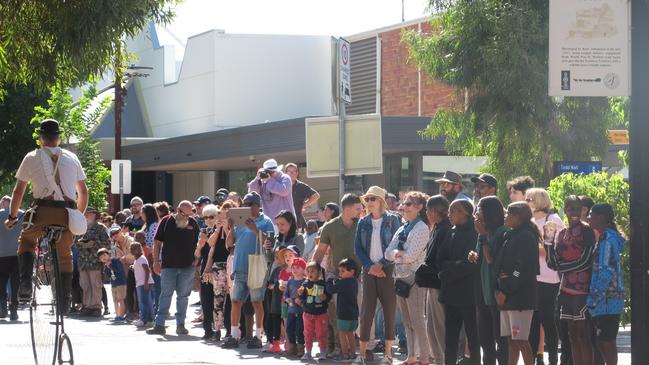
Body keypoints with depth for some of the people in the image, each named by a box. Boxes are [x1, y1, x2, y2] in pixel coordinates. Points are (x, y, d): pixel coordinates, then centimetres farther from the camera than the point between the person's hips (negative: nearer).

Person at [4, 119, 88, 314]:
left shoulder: (32, 158, 8)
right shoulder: (72, 158, 16)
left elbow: (18, 191, 9)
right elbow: (84, 192, 19)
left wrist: (12, 216, 20)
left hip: (43, 210, -2)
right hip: (67, 213, 2)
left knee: (26, 240, 23)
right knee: (65, 256, 20)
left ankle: (25, 285, 0)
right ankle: (64, 303, 17)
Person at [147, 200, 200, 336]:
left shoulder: (193, 223, 6)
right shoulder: (166, 222, 1)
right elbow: (157, 243, 3)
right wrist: (156, 261, -3)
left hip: (187, 267, 1)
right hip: (168, 266, -1)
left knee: (183, 296, 7)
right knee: (165, 295, -2)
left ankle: (180, 325, 13)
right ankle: (159, 325, -1)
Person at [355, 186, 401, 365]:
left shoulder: (392, 220, 0)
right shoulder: (363, 222, 10)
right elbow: (358, 248, 7)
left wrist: (381, 264, -11)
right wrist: (370, 266, -7)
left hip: (388, 269, -3)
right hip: (369, 269, 3)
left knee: (389, 310, -1)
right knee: (366, 311, -1)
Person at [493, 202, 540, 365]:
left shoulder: (526, 237, -11)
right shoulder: (510, 236, 17)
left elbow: (523, 269, -18)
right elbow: (501, 265, 19)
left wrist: (506, 292, -16)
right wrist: (499, 289, 6)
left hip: (520, 296, -9)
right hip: (506, 296, 9)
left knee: (520, 339, -9)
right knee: (511, 340, 11)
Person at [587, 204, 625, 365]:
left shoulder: (607, 238, -13)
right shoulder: (608, 237, 17)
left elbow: (606, 271, -19)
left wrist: (596, 297, -17)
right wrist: (595, 296, 19)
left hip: (607, 299, -10)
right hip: (611, 298, 10)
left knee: (606, 340, -7)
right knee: (604, 341, 12)